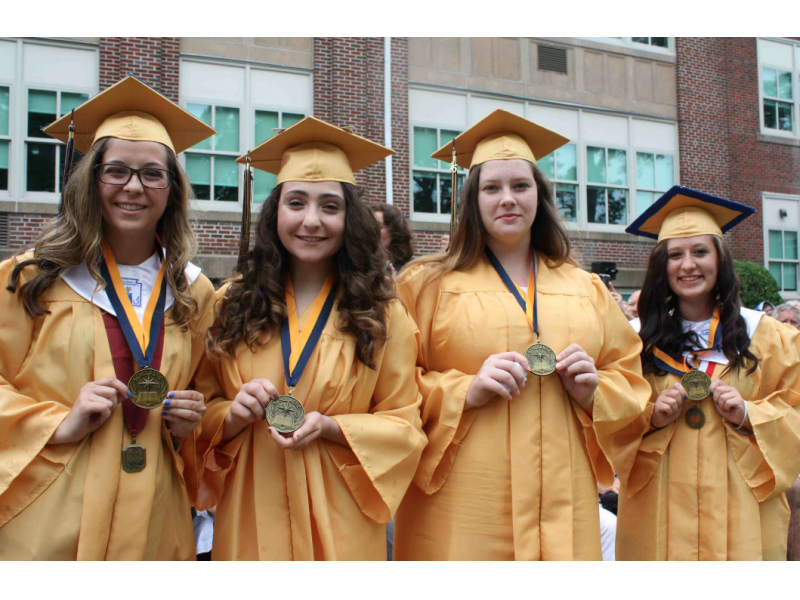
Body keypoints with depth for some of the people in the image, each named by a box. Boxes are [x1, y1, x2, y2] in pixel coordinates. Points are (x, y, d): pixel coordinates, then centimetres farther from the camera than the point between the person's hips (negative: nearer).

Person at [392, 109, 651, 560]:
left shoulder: (588, 290, 12)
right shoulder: (428, 284, 0)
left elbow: (632, 380, 15)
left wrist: (593, 391, -5)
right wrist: (465, 390, -18)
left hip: (559, 506, 3)